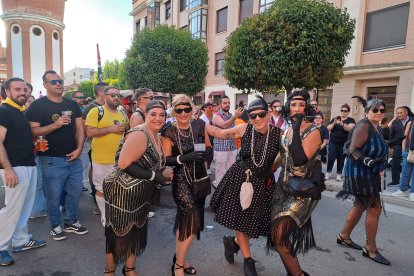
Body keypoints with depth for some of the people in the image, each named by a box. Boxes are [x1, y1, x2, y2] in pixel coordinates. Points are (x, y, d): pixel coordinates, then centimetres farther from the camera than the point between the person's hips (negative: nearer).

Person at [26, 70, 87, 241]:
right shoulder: (37, 106, -5)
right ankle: (55, 226, 25)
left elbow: (80, 128, 8)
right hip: (51, 160, -5)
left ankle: (71, 222, 30)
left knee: (75, 192, 12)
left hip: (74, 158, 5)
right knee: (54, 196, 6)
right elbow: (33, 131, -12)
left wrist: (79, 149, -5)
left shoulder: (72, 104, 9)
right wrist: (55, 125, -25)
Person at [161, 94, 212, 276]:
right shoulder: (168, 132, -9)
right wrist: (184, 158, -26)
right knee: (192, 220, -15)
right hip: (181, 179, -4)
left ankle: (179, 258, 37)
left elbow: (209, 147, 9)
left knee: (186, 220, 15)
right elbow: (165, 160, -10)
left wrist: (206, 154, -13)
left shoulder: (200, 125, 0)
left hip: (200, 177, 4)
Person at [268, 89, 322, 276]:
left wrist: (296, 129, -24)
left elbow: (299, 159, -28)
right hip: (284, 186, 7)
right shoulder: (289, 128, 7)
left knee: (279, 234, -12)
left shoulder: (313, 131, -13)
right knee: (276, 232, 10)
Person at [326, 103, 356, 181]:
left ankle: (339, 174, 16)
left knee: (341, 159, 5)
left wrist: (342, 124, -32)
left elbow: (350, 128, -16)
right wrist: (334, 123, -15)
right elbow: (328, 129, 2)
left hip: (344, 143, -1)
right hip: (333, 142, 1)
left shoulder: (351, 120, 3)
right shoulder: (335, 118, 9)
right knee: (331, 157, -6)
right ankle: (328, 172, 10)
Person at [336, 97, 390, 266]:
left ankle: (344, 236, 30)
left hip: (368, 174, 10)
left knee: (360, 206, 16)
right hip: (361, 173, -10)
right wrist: (368, 161, -37)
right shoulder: (364, 126, -18)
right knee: (374, 209, -4)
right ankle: (370, 249, 10)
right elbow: (353, 150, -25)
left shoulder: (377, 127, 11)